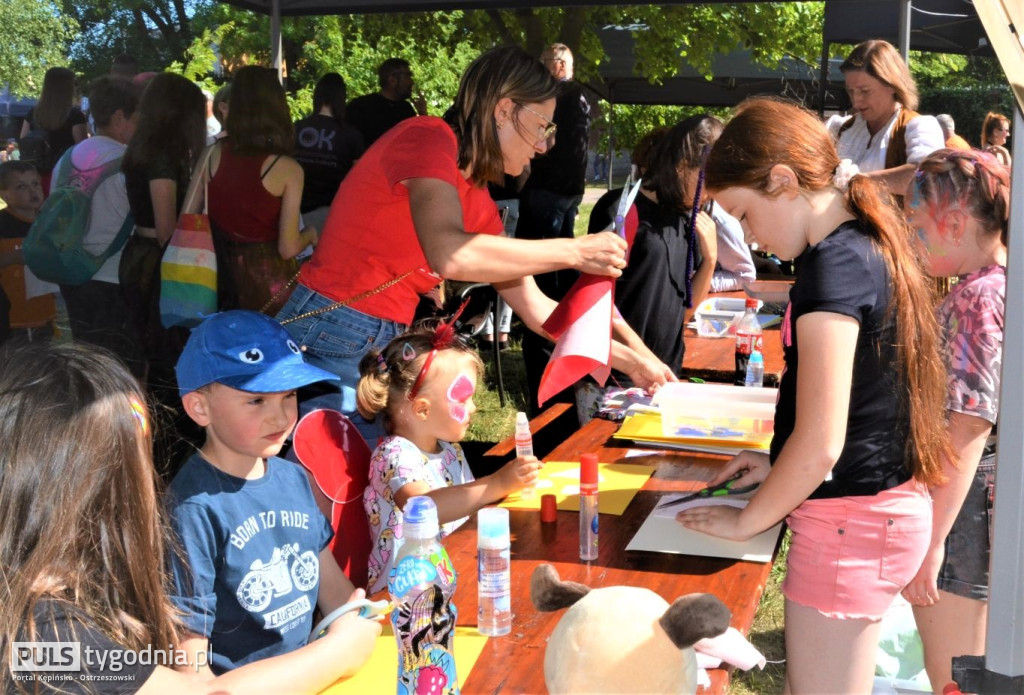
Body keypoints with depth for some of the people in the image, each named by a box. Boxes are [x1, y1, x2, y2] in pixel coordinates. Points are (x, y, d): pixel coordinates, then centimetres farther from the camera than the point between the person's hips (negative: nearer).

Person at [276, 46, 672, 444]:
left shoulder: (477, 201, 12)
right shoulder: (429, 137, -12)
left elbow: (534, 308, 18)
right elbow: (450, 254, -31)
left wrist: (628, 359, 16)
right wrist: (575, 252, -22)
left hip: (386, 350, 9)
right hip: (331, 343, -8)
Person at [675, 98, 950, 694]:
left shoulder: (833, 266, -21)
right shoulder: (874, 247, 8)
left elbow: (821, 443, -24)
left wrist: (747, 520, -9)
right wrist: (779, 464, 15)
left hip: (850, 523, -9)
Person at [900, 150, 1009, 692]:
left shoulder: (976, 298, -21)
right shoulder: (1003, 284, 8)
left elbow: (967, 431, -25)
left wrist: (930, 540, -23)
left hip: (957, 505, -10)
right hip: (987, 498, 10)